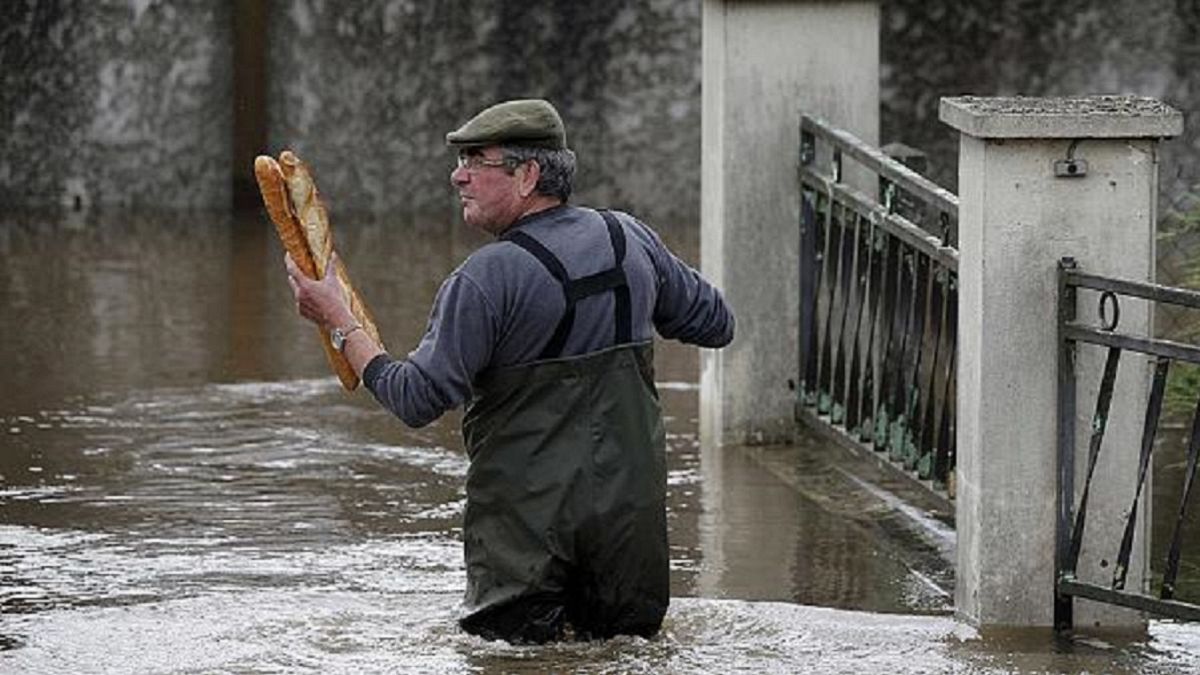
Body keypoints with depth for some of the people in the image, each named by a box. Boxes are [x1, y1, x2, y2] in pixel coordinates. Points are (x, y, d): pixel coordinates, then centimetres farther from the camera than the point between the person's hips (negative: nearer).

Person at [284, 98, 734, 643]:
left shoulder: (486, 280, -16)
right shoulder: (631, 240, 3)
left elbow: (416, 399, -15)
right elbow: (716, 324, 15)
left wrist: (339, 321, -7)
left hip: (526, 511, -5)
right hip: (631, 504, 5)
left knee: (501, 639, 9)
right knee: (633, 635, 17)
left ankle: (546, 628, -19)